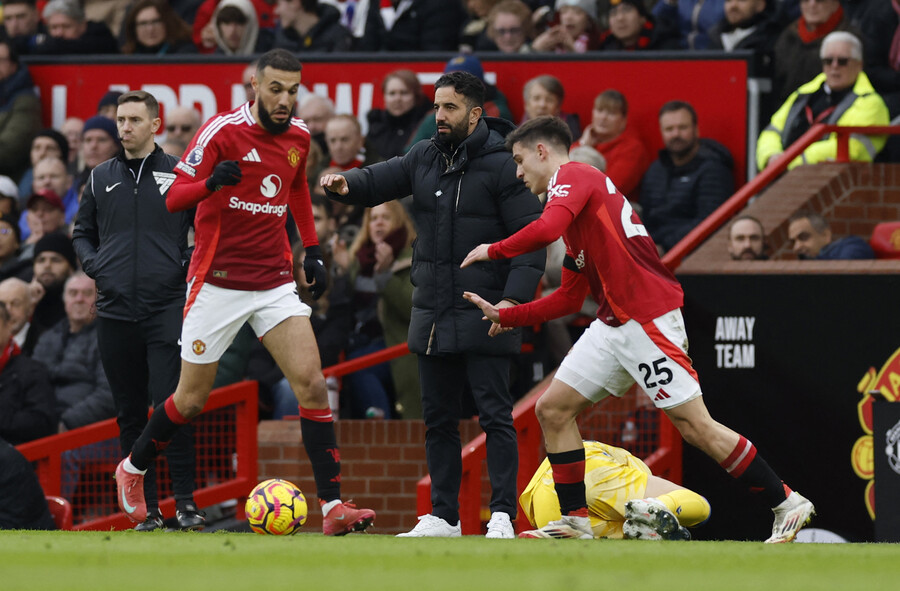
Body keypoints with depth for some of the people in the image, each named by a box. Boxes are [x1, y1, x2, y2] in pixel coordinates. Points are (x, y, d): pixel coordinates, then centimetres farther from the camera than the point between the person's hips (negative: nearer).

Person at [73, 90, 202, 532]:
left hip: (166, 308, -4)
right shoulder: (101, 179, 13)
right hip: (115, 310, 4)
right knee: (130, 412, 4)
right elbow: (82, 231, 24)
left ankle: (185, 502, -8)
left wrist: (189, 263, -6)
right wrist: (92, 262, 5)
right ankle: (147, 508, 9)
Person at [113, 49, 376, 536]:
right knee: (191, 399, 5)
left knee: (311, 383, -12)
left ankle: (333, 506, -13)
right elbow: (173, 196, -15)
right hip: (217, 284, -4)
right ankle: (133, 469, 33)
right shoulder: (222, 130, -13)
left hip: (274, 282, 4)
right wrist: (211, 182, -35)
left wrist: (312, 250, 20)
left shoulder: (298, 136, 4)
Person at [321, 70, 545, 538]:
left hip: (484, 318, -7)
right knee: (438, 417, 10)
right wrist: (346, 185, -15)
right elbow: (380, 180, 10)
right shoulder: (425, 158, 10)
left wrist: (514, 298, -22)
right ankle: (443, 517, 17)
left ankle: (502, 516, -5)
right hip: (431, 315, 7)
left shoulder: (502, 165, -9)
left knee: (494, 414, -6)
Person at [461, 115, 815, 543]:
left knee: (695, 426, -10)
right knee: (553, 410, 5)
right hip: (612, 326, 10)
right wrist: (505, 316, 24)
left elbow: (547, 230, -27)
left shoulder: (573, 177, -5)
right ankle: (575, 521, 7)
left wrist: (492, 251, -12)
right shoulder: (578, 189, 23)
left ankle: (787, 504, -4)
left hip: (648, 321, -10)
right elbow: (569, 299, 25)